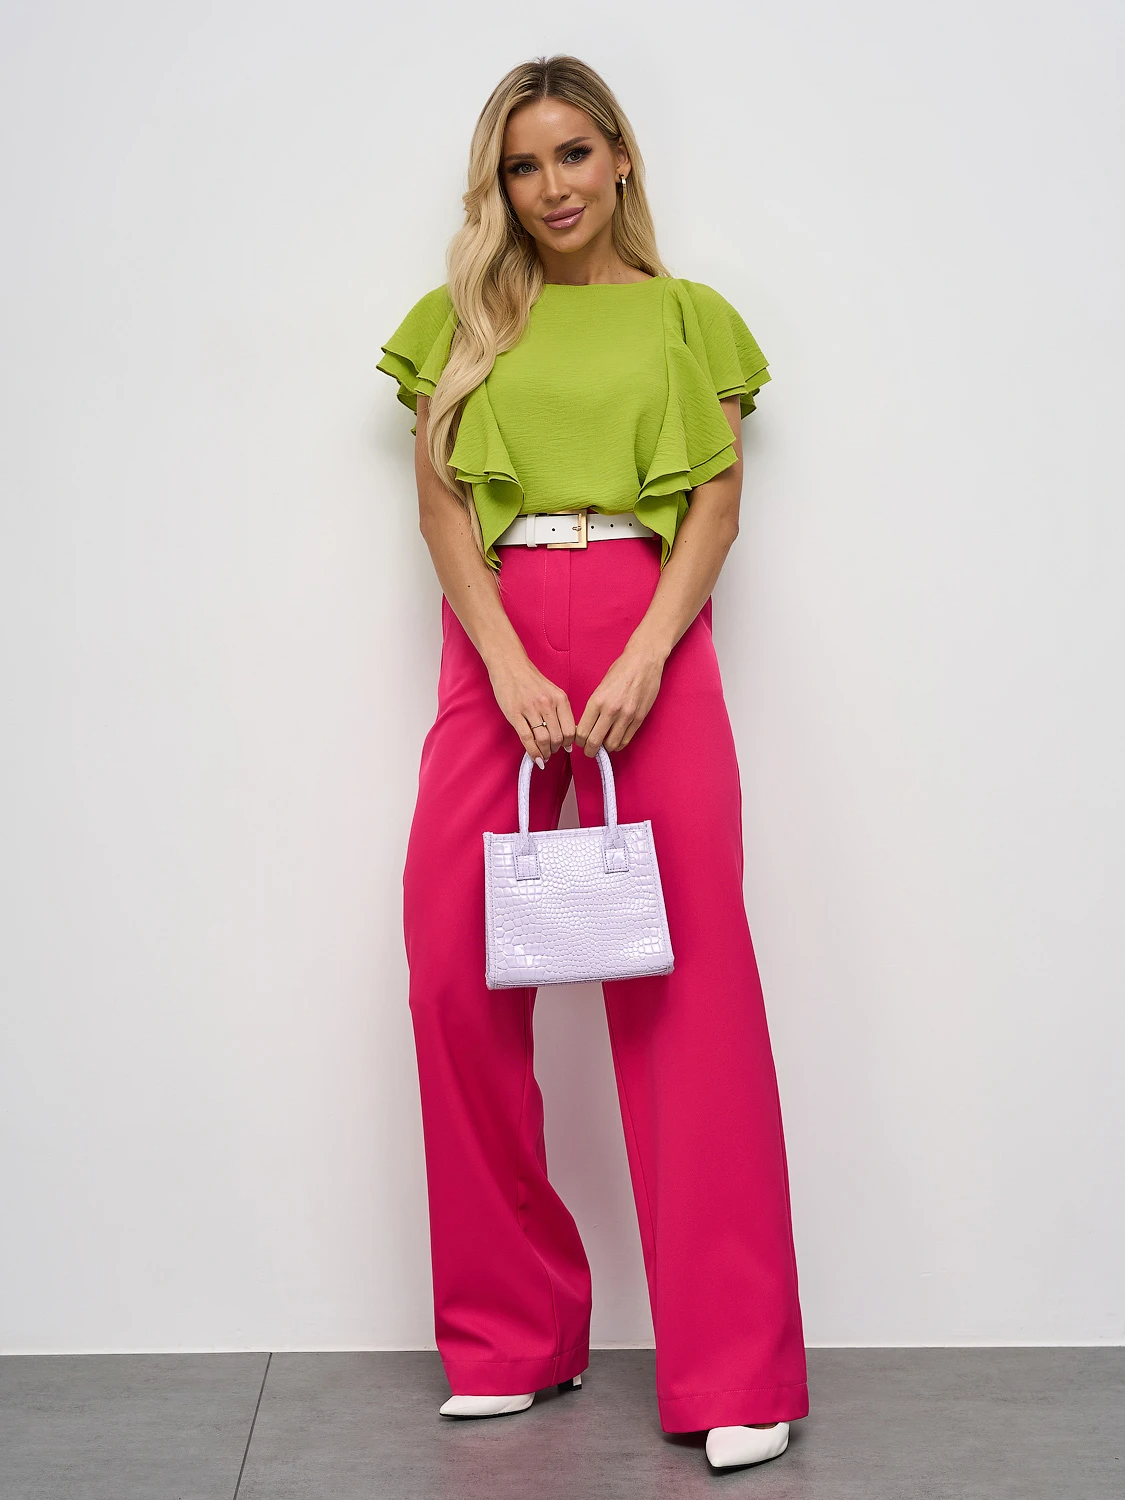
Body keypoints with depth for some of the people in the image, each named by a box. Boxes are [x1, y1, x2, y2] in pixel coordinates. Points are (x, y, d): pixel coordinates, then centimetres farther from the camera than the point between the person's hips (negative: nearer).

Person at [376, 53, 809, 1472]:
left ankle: (735, 1373, -3)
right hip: (494, 646, 2)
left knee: (690, 973, -9)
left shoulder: (687, 314, 16)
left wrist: (643, 658, -11)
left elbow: (719, 503, 5)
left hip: (648, 636, -2)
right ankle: (512, 1337, 11)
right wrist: (511, 666, -8)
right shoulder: (461, 318, 18)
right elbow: (441, 507, 8)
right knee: (456, 971, -5)